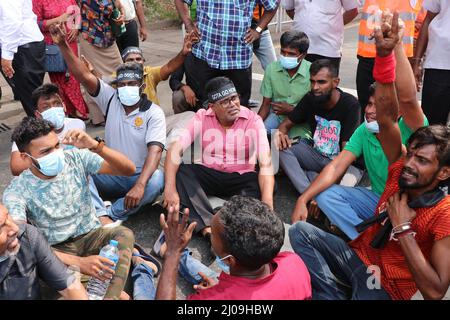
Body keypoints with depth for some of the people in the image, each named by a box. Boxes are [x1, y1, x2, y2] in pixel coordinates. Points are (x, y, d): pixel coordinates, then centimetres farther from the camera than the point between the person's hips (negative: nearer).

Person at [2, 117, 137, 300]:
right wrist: (79, 262, -39)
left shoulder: (76, 158, -8)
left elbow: (129, 170, -11)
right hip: (57, 250, -1)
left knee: (124, 234, -29)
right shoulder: (17, 192, -14)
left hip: (91, 236, 2)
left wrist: (97, 147, -31)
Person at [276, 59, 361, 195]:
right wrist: (281, 134, -23)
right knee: (281, 147, -21)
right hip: (315, 153, 4)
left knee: (352, 174, -38)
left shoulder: (350, 104, -18)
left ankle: (306, 174, -13)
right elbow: (286, 124, 3)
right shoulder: (310, 98, -5)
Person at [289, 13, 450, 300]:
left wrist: (402, 227, -25)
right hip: (357, 256, 6)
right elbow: (387, 117, -18)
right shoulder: (400, 169, -8)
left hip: (385, 286, -6)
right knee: (301, 231, -15)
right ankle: (337, 292, -11)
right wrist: (384, 55, -29)